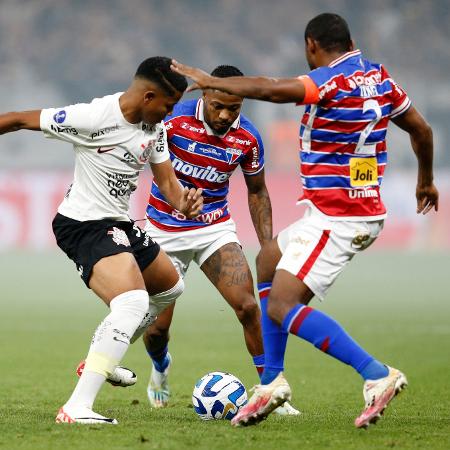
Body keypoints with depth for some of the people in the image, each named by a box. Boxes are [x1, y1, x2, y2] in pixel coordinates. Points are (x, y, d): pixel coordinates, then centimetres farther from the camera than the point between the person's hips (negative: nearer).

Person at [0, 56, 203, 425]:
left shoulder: (155, 128, 4)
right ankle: (76, 408, -33)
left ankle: (100, 361, 39)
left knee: (171, 287, 27)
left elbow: (166, 180, 7)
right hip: (84, 225, -10)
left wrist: (183, 203, -16)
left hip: (118, 224, 10)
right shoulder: (94, 118, -22)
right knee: (133, 303, -28)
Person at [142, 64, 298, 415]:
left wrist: (268, 247, 0)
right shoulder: (175, 119, -20)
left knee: (248, 307, -17)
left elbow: (257, 191, 6)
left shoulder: (247, 138, -9)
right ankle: (161, 367, 38)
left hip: (215, 229, 1)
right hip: (165, 232, -1)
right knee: (156, 327, 1)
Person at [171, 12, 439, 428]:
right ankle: (272, 381, 20)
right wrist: (426, 181, 35)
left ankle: (377, 375, -20)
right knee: (268, 262, 24)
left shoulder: (333, 82, -18)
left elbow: (269, 89, -29)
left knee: (281, 308, -12)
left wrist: (211, 81, -16)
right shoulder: (379, 77, 7)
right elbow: (421, 130, 18)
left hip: (335, 219, -10)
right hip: (366, 212, 10)